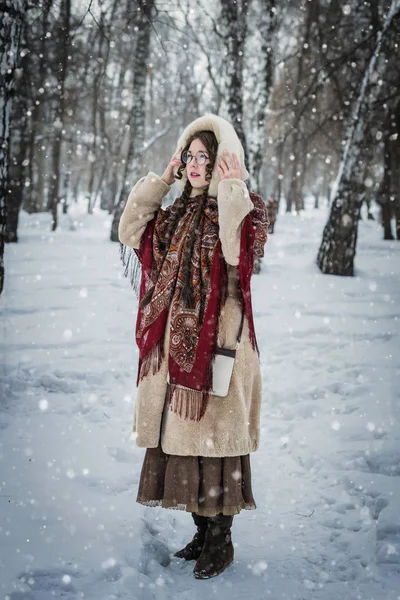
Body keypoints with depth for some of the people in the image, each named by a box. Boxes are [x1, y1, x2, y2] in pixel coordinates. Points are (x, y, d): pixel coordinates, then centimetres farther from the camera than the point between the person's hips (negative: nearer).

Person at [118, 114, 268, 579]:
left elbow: (242, 251, -24)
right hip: (177, 339, 7)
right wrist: (161, 180, 5)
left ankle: (221, 540, 13)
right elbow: (130, 232, 7)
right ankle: (203, 530, 26)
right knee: (182, 431, 11)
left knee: (214, 434, -1)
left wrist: (233, 188, -18)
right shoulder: (178, 213, 14)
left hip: (218, 336, -7)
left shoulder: (244, 209, -5)